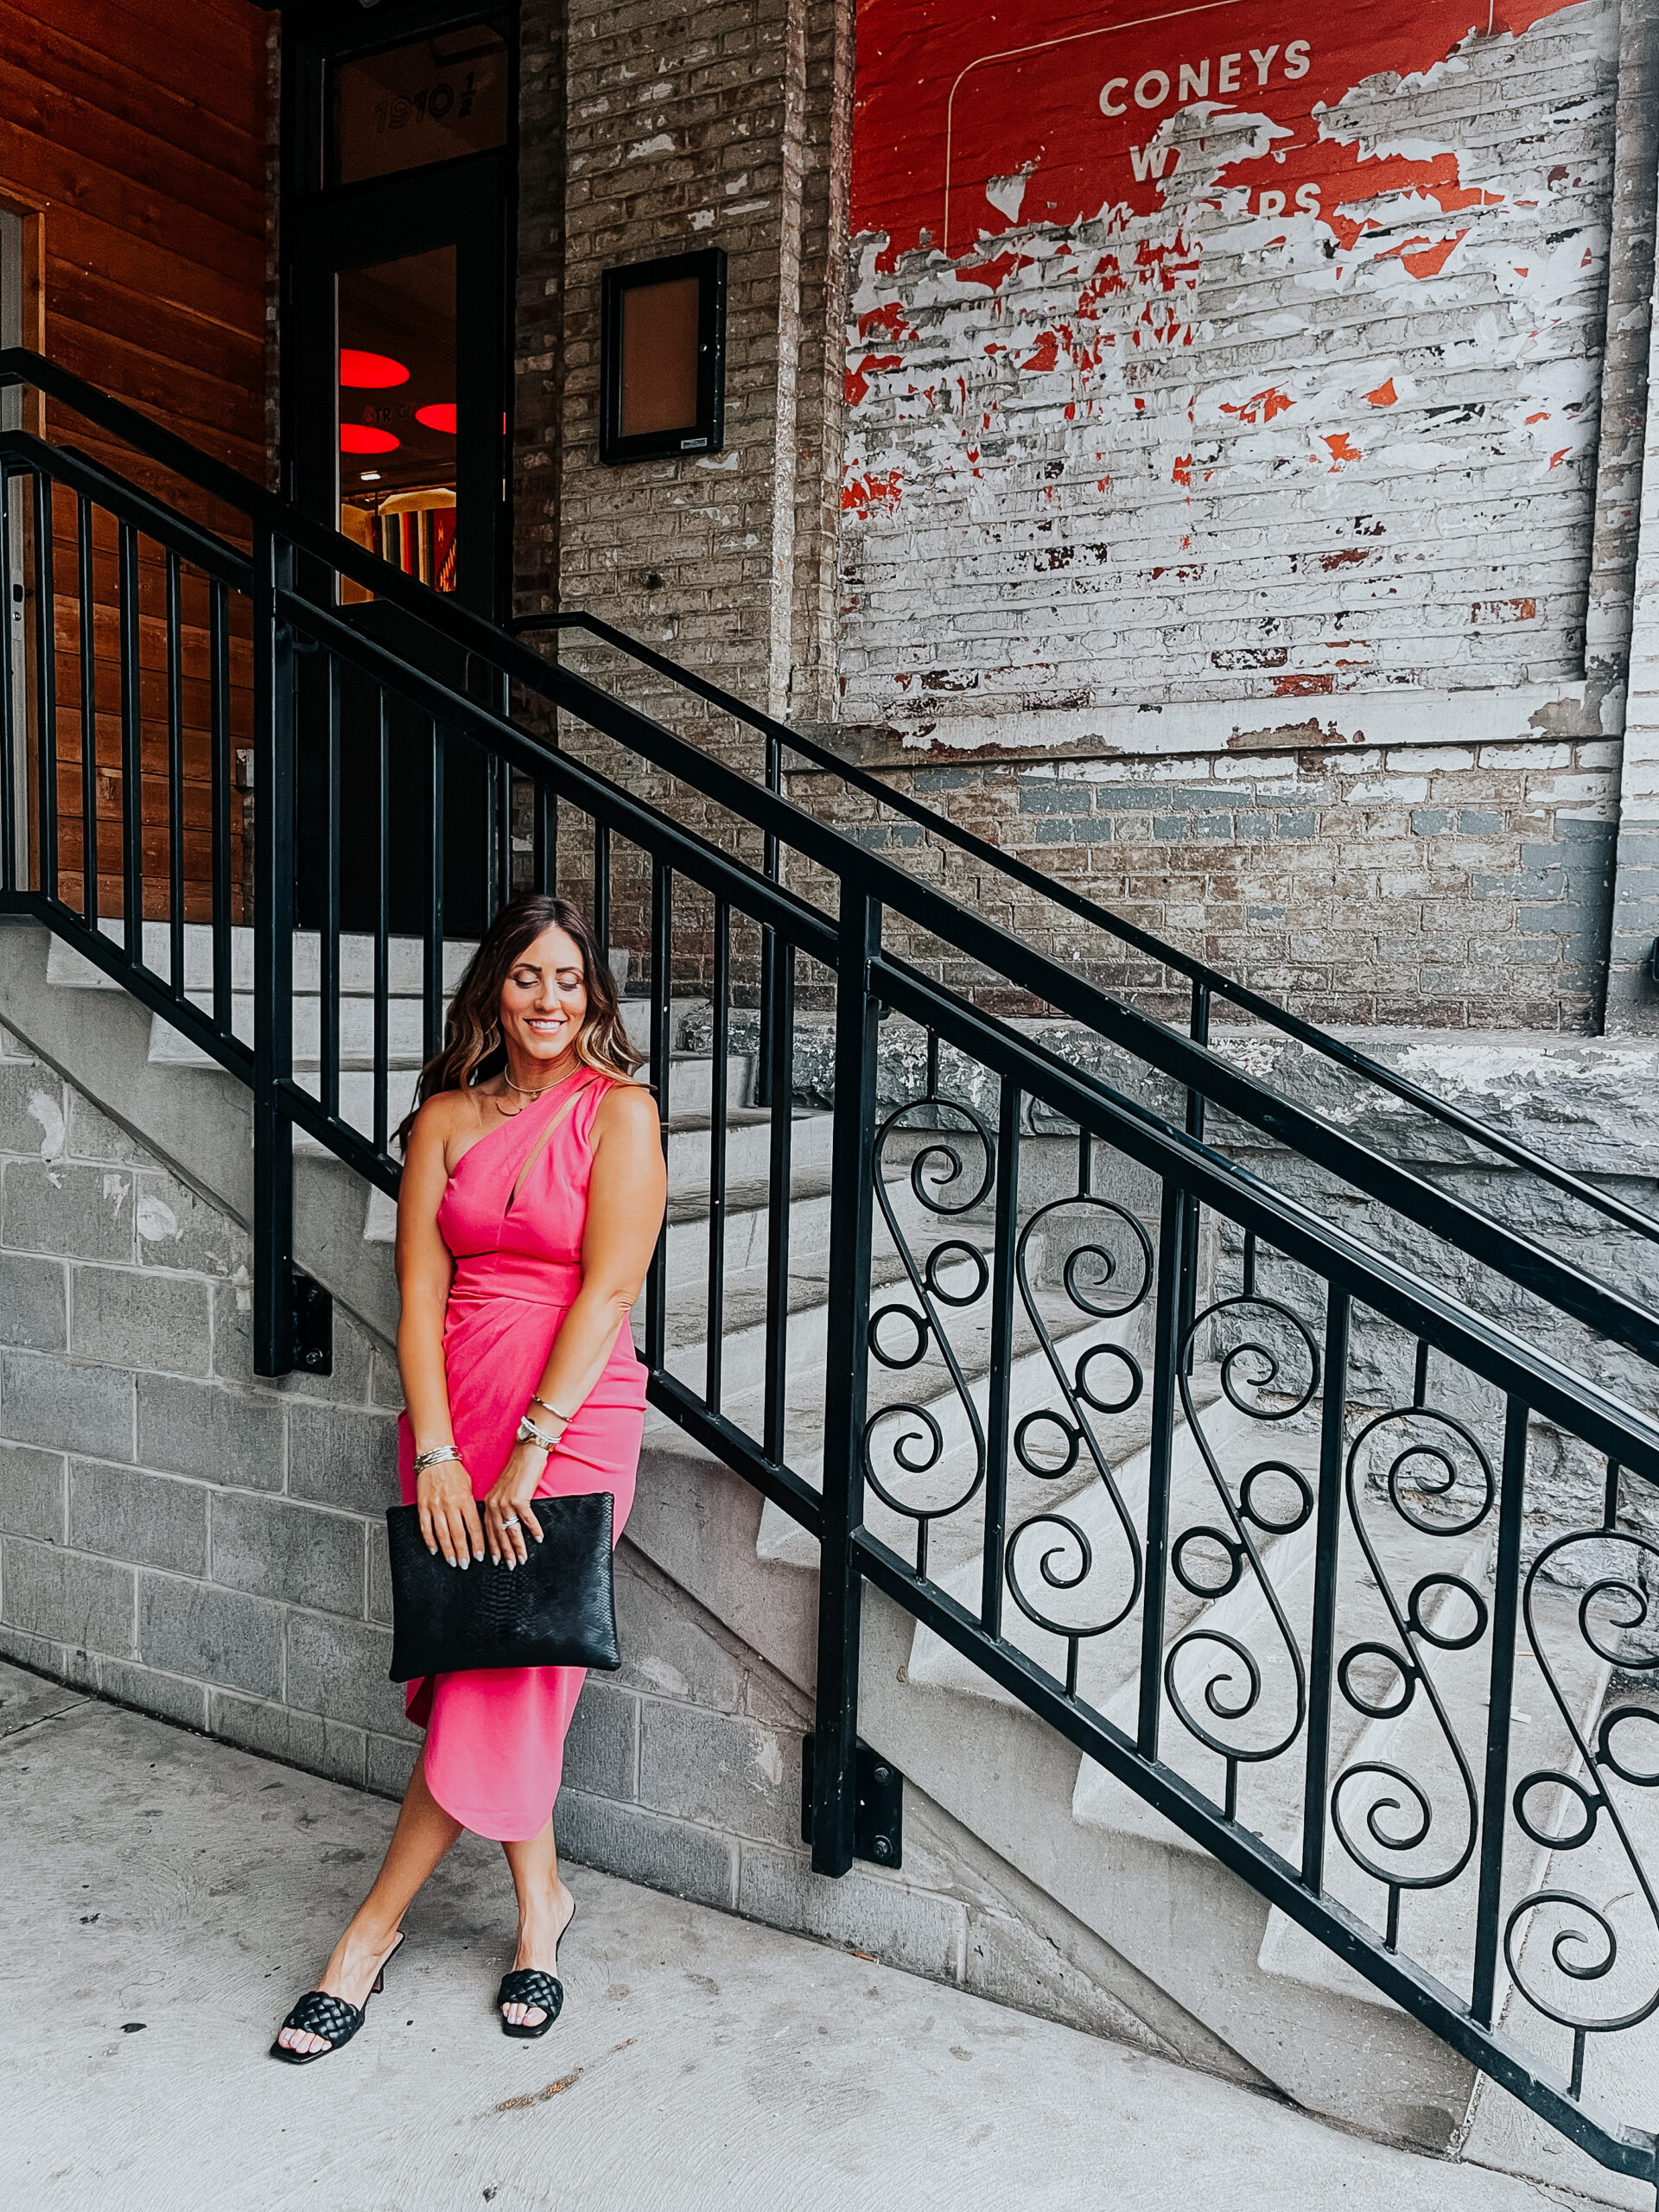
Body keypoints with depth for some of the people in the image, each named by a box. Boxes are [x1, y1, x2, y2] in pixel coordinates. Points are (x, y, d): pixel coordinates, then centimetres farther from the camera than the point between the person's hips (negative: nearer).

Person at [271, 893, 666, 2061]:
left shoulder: (619, 1110, -5)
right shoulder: (448, 1116, 5)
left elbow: (609, 1286, -12)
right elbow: (421, 1287, -1)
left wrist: (528, 1452, -17)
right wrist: (435, 1452, -11)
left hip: (575, 1414, -3)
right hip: (454, 1407, 4)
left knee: (503, 1665, -1)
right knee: (486, 1655, 8)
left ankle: (373, 1928, 17)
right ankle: (540, 1902, 28)